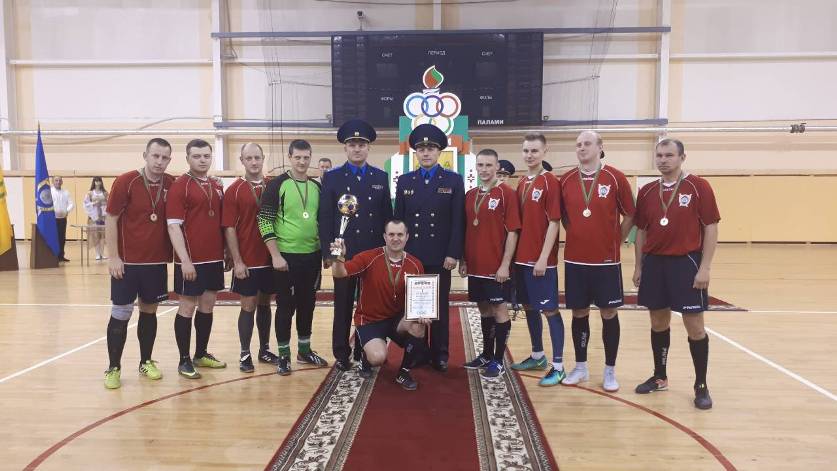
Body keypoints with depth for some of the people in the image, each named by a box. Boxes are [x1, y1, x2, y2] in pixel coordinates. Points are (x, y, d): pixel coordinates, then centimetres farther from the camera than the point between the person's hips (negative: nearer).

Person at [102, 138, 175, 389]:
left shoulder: (172, 184, -1)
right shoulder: (125, 181, -9)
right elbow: (111, 219, -7)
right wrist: (113, 257, -11)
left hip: (157, 262, 3)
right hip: (127, 261, -3)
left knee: (149, 311, 13)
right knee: (121, 314, 2)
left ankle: (146, 362, 26)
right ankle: (113, 368, 15)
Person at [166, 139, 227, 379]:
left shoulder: (217, 186, 10)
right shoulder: (180, 186, -8)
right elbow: (173, 226, -13)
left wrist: (226, 252, 14)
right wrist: (185, 260, -18)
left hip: (215, 258, 6)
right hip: (191, 260, -6)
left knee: (207, 306, 13)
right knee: (187, 307, 3)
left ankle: (201, 354, 26)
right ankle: (184, 360, 14)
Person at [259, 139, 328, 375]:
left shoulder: (317, 186, 9)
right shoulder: (277, 185, -7)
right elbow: (265, 221, -10)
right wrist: (276, 255, -15)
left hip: (312, 256, 5)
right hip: (286, 256, -5)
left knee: (307, 304, 13)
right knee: (286, 306, 3)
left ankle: (304, 350, 27)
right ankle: (283, 355, 15)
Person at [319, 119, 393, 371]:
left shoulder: (381, 177, 9)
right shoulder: (332, 177, 2)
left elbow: (387, 216, 9)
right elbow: (325, 218, -1)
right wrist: (328, 252, -7)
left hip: (374, 253, 2)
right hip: (344, 253, -2)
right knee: (343, 305, 5)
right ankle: (341, 353, 17)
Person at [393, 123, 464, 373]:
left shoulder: (454, 180, 1)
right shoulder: (404, 181, 8)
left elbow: (458, 221, -3)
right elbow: (398, 219, 8)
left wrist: (453, 254, -9)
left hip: (440, 257, -2)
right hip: (410, 256, 2)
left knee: (440, 306, 7)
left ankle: (439, 355, 18)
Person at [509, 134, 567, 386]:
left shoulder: (550, 182, -9)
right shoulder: (522, 183, 12)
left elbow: (554, 222, -13)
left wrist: (543, 258, -16)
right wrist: (515, 254, 10)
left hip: (541, 260, -7)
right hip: (522, 258, 7)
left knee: (550, 309, -2)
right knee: (529, 307, 15)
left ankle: (558, 366, 5)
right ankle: (537, 356, 29)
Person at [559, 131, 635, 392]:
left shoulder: (615, 178, -5)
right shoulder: (566, 180, 2)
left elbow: (630, 216, 2)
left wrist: (615, 241, 3)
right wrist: (577, 236, 8)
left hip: (606, 260, -2)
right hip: (575, 260, 2)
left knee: (608, 314, 6)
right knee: (579, 313, 10)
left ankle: (610, 371, 19)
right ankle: (580, 367, 24)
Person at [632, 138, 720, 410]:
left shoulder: (698, 187, -5)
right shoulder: (647, 192, 8)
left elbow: (711, 229, -6)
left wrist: (704, 268, -12)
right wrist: (639, 267, 10)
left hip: (686, 262, -4)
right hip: (654, 263, 4)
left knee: (694, 326, 1)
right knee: (658, 322, 13)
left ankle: (701, 386, 14)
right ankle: (659, 377, 28)